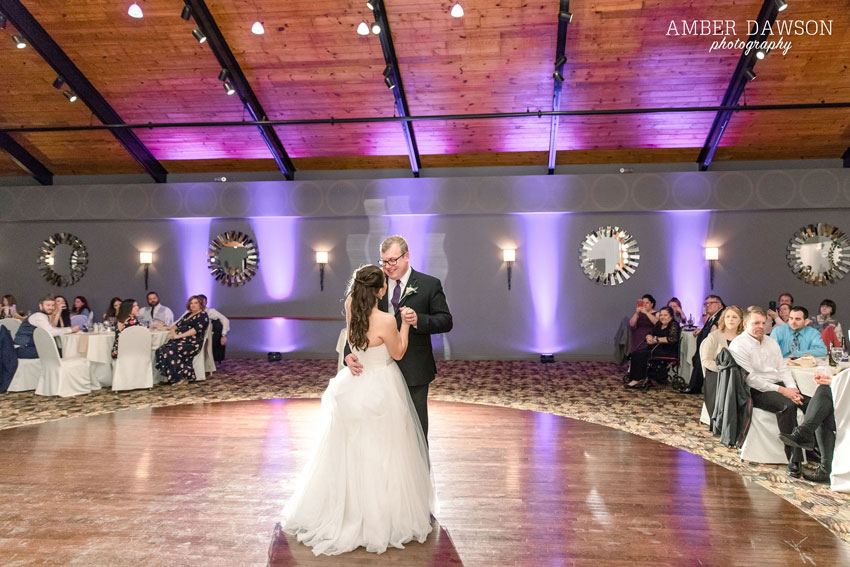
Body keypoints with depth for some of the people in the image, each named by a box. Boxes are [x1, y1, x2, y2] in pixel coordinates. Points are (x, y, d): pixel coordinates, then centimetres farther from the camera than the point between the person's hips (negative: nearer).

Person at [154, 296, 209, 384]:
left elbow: (196, 329, -12)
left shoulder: (203, 315, 2)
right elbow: (177, 325, 25)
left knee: (171, 352, -32)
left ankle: (184, 376, -22)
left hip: (192, 343, -7)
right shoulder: (188, 315, 27)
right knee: (160, 350, -19)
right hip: (180, 340, 8)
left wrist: (179, 335, -16)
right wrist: (173, 331, 1)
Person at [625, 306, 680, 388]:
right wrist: (648, 337, -4)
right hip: (656, 348, 8)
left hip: (668, 351, -8)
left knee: (642, 355, -26)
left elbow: (672, 339, -20)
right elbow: (649, 334, 22)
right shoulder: (658, 325, 19)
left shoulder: (674, 325, -5)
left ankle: (637, 380, -17)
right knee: (635, 353, -15)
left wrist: (656, 339, -15)